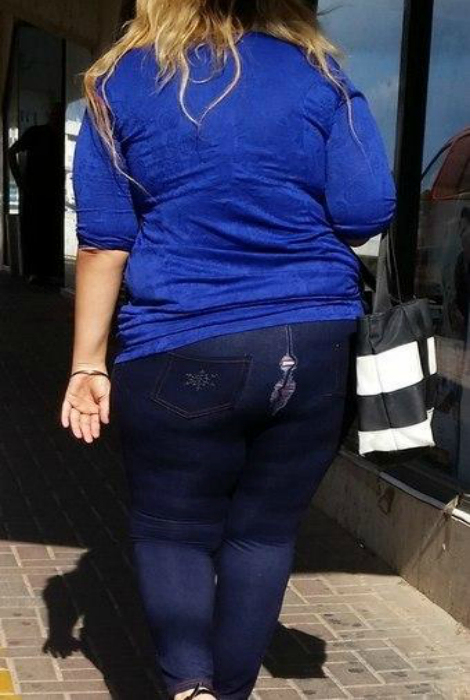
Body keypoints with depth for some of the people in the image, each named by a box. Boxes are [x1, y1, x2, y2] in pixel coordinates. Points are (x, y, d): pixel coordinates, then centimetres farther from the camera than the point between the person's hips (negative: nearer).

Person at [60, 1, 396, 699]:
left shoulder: (121, 82, 3)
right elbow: (368, 212, -3)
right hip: (315, 349, 2)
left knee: (171, 529, 14)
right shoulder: (320, 74, 3)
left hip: (180, 354, -1)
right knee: (264, 530, 15)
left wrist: (89, 363, 5)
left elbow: (104, 238, 0)